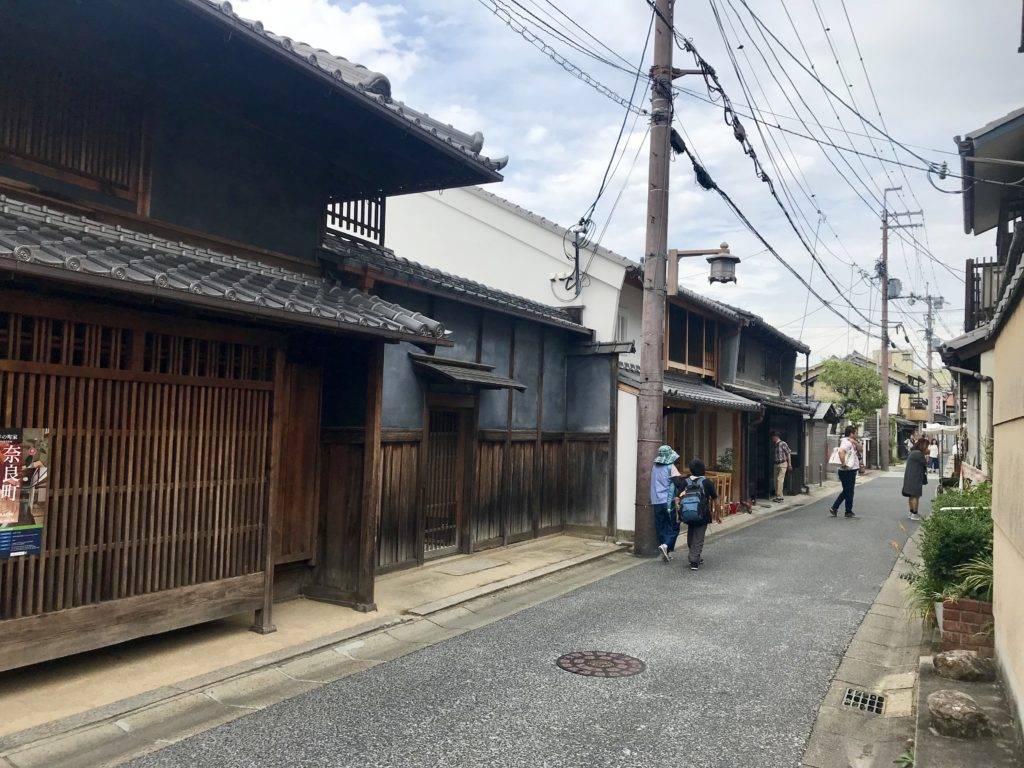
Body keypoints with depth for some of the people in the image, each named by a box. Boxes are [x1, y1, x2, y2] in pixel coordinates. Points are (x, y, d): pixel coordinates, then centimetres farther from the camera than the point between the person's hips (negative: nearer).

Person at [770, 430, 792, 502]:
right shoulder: (773, 445, 10)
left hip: (782, 464, -8)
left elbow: (788, 454, -8)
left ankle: (779, 496, -12)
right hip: (776, 464, 8)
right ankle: (776, 495, 16)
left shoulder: (782, 444, -11)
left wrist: (789, 464, -8)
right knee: (776, 480, 9)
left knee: (779, 479, -12)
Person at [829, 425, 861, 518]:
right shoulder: (846, 442, -18)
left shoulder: (851, 443, 15)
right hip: (847, 471, -10)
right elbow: (841, 452, -35)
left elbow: (860, 449, 16)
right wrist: (843, 464, -31)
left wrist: (855, 443, -2)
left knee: (846, 491, 18)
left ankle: (834, 508, 21)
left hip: (852, 471, 10)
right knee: (849, 492, 1)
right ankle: (848, 512, 11)